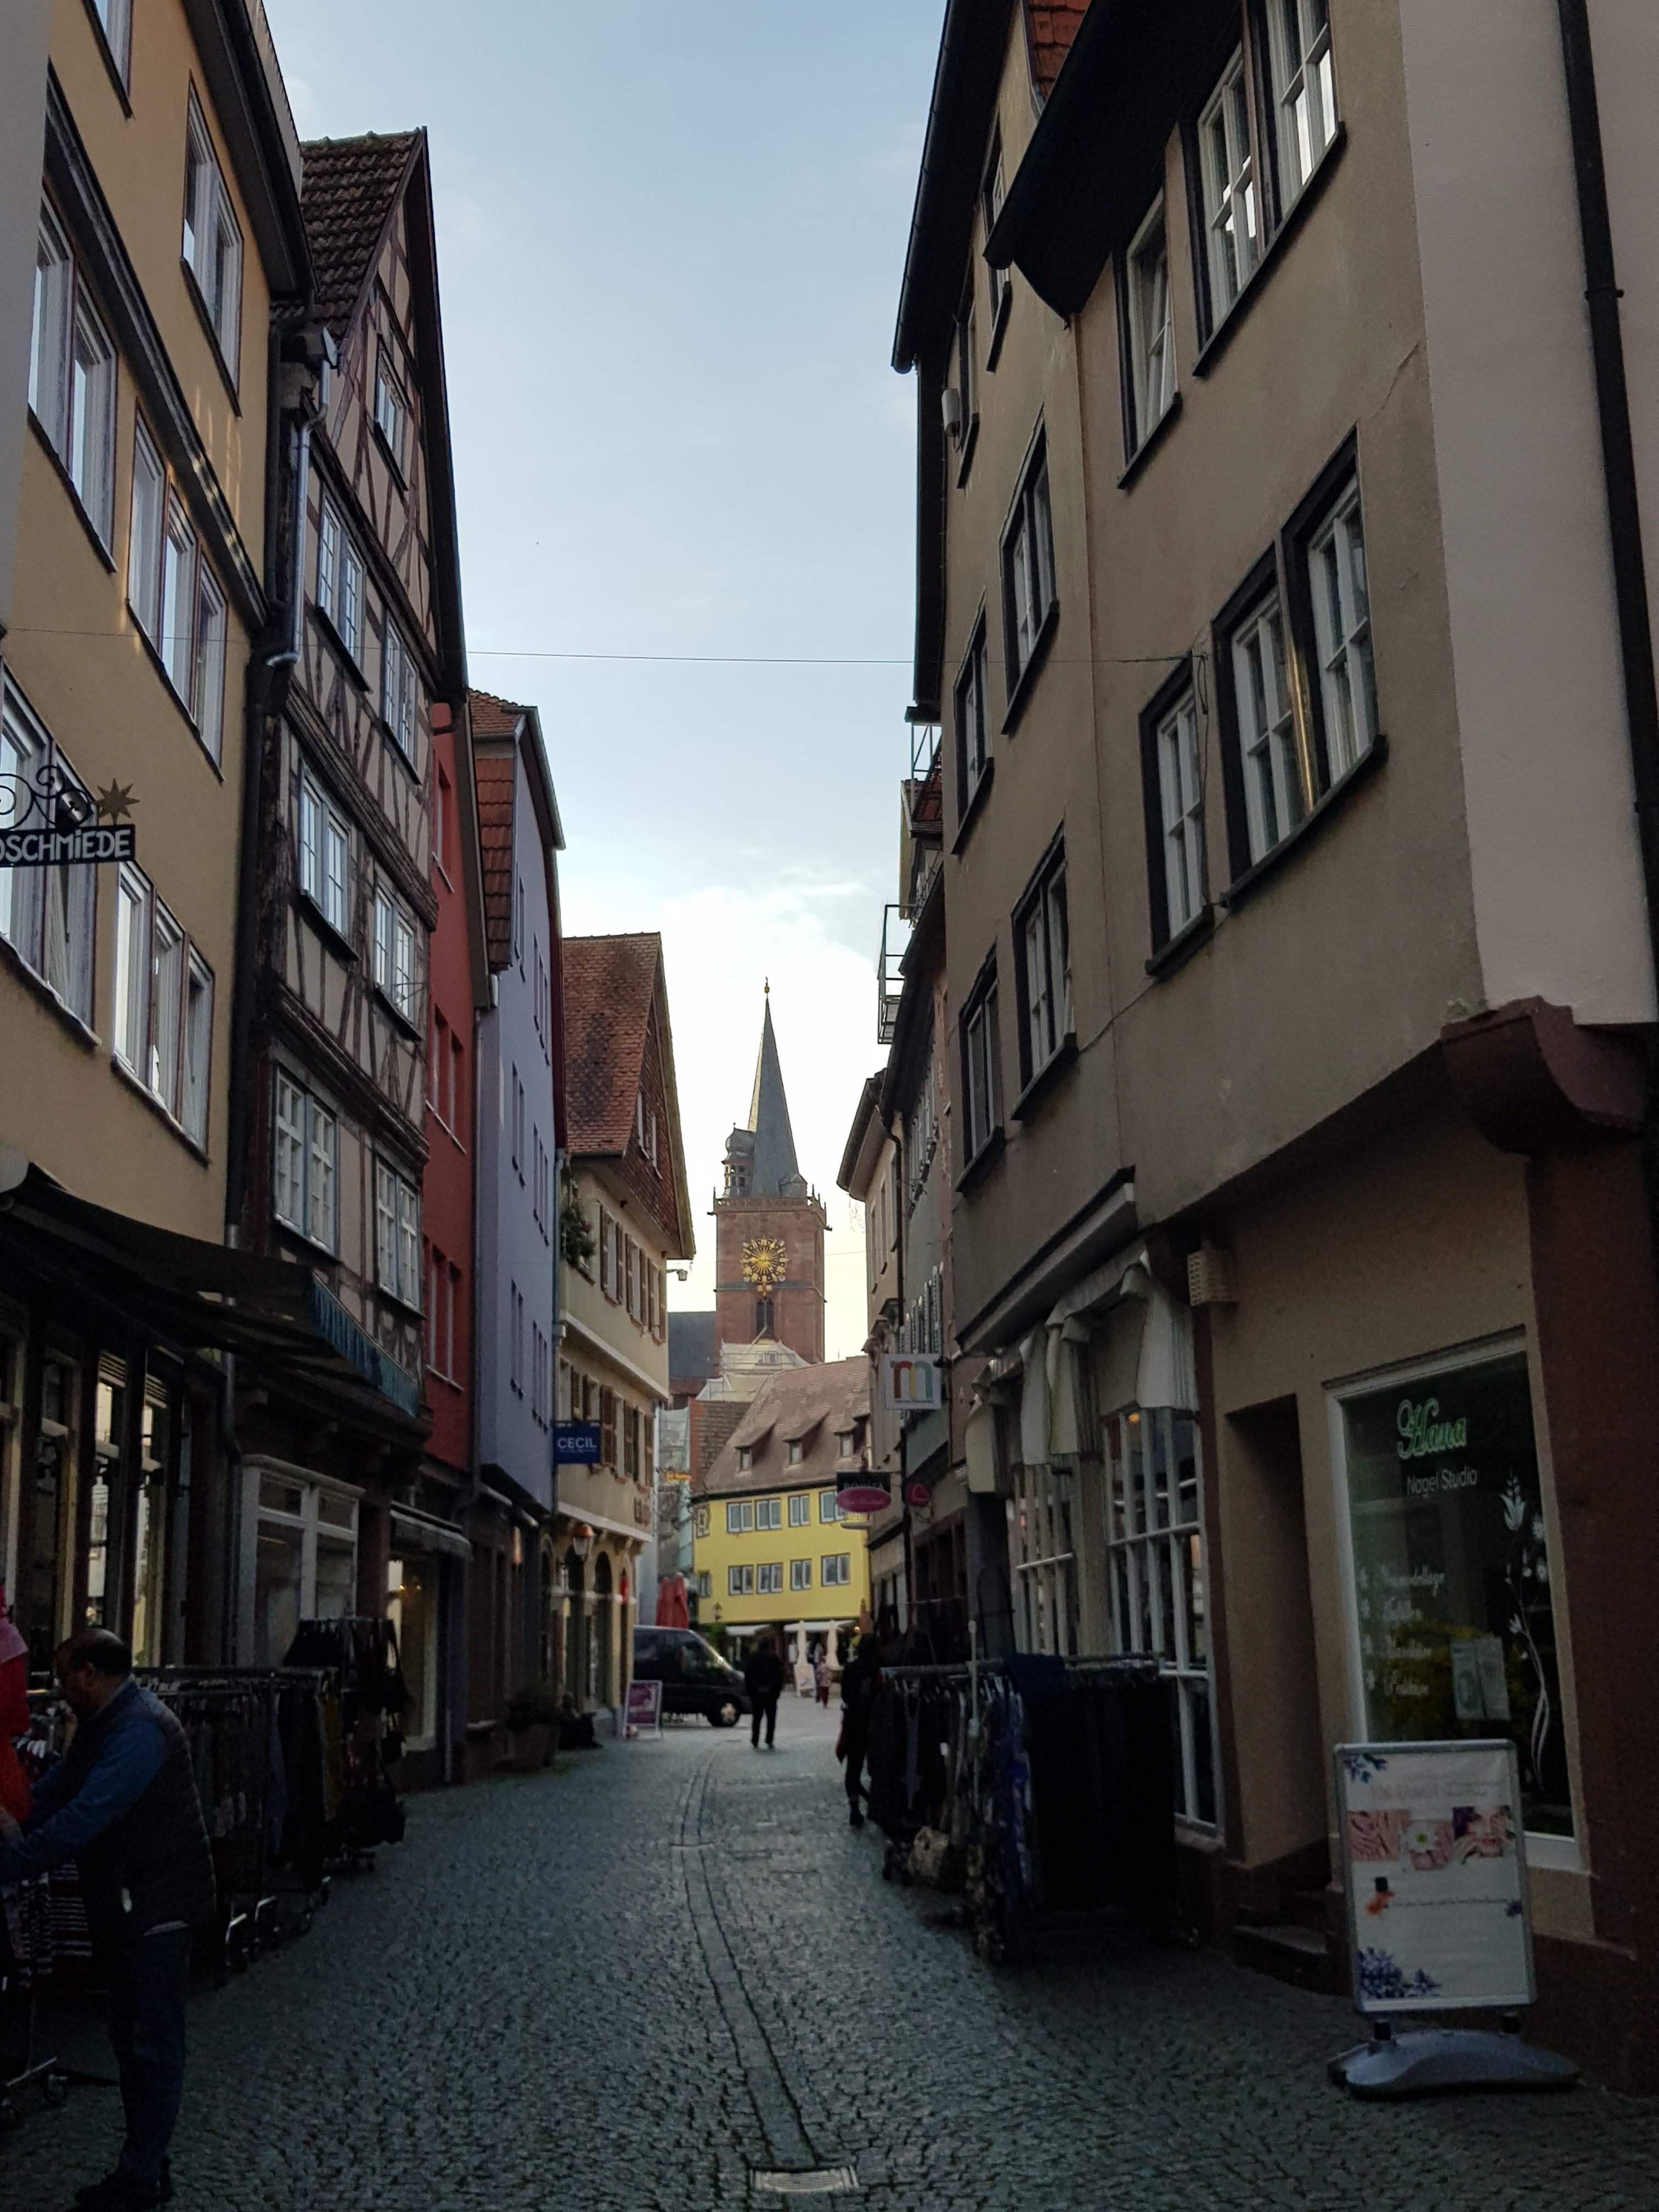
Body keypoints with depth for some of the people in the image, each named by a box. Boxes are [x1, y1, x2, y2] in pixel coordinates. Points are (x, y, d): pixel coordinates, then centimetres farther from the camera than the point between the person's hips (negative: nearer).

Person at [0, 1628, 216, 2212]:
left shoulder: (139, 1730, -22)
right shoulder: (102, 1725, 13)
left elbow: (83, 1819, -29)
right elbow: (50, 1795, 14)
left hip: (155, 1907, -11)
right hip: (127, 1906, 11)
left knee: (152, 2043, -2)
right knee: (131, 2038, 16)